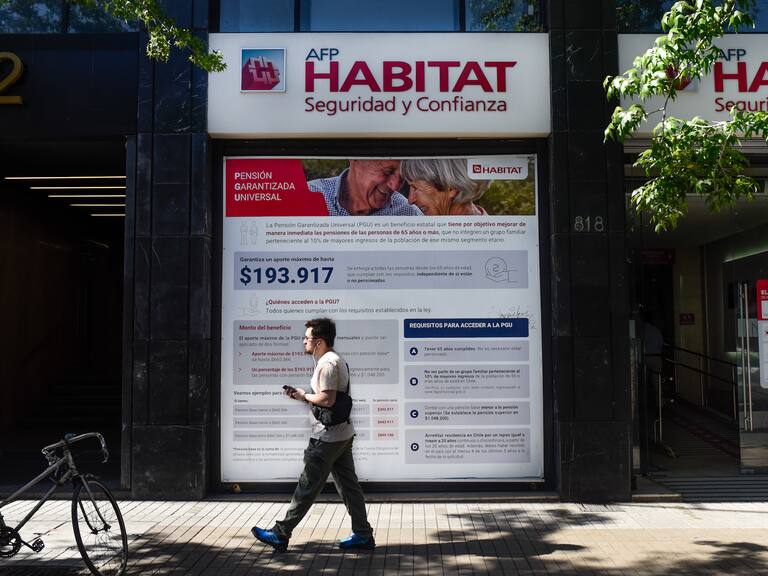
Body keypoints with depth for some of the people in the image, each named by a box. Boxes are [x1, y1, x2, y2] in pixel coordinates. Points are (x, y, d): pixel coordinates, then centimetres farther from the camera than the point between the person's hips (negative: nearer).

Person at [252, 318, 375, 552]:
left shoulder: (327, 363, -17)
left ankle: (280, 535, 10)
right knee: (348, 484, 12)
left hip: (327, 438, -10)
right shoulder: (336, 361, 16)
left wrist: (304, 396, -7)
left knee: (307, 487, 0)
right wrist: (303, 395, 7)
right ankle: (363, 535, 17)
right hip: (343, 434, 10)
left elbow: (327, 399, -24)